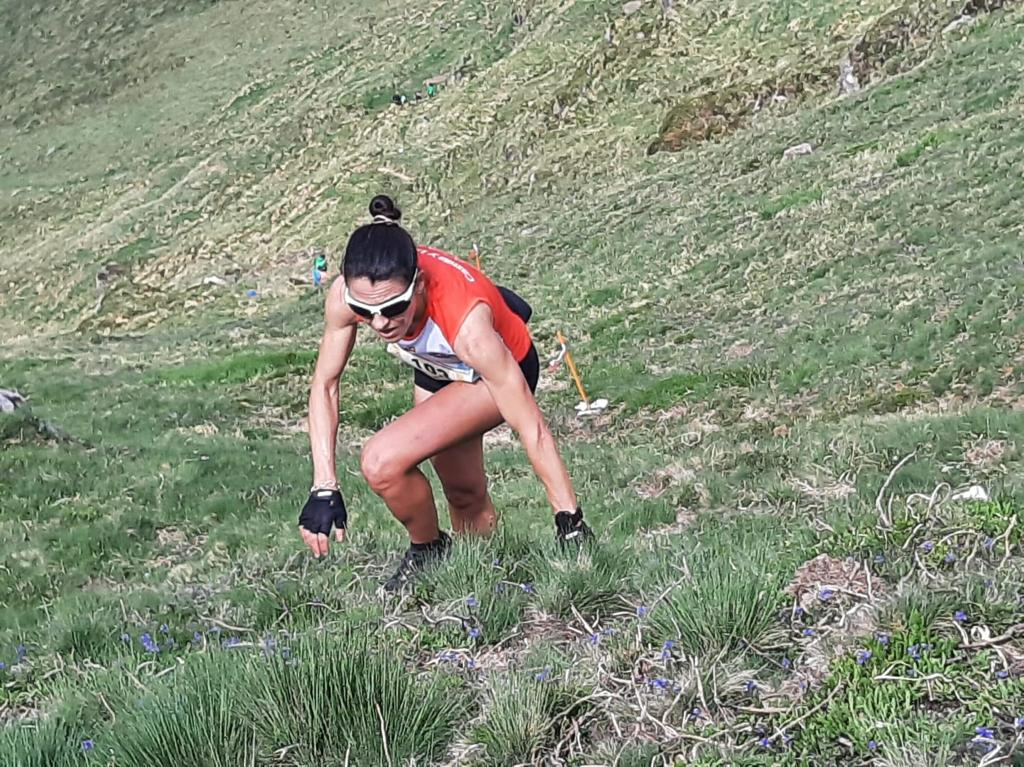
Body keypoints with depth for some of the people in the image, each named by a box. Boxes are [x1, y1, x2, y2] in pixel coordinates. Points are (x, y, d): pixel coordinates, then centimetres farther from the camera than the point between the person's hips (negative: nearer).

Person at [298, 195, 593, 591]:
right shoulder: (346, 296, -30)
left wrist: (570, 522, -31)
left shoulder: (466, 324, -43)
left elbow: (532, 430, -36)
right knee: (465, 497, 18)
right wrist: (324, 489, -21)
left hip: (497, 370, -5)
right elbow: (324, 384, -15)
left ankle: (429, 549, 5)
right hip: (437, 367, 5)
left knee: (382, 462, -23)